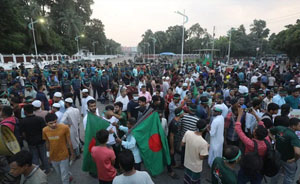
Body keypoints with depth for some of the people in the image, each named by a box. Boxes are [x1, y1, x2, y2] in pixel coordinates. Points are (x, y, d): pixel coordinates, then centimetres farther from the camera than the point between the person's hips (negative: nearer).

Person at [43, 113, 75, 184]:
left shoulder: (65, 128, -23)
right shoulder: (45, 130, -13)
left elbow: (69, 141, -11)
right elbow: (47, 143, 2)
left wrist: (72, 154, -2)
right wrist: (49, 154, 14)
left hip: (63, 156, -4)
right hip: (53, 157, 4)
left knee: (64, 176, 6)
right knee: (60, 173, 26)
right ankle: (68, 177, 55)